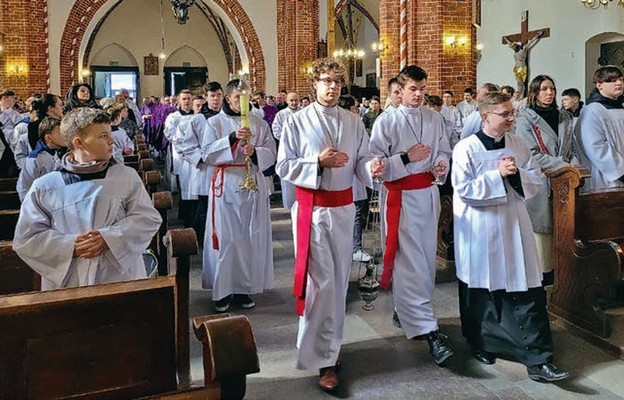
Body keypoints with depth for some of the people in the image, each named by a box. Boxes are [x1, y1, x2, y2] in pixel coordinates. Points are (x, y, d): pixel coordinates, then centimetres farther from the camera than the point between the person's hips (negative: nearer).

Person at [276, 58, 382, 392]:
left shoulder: (353, 122, 6)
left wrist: (372, 167, -19)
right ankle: (325, 359, 4)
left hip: (343, 207, 4)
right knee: (320, 282, -5)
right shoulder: (298, 122, -4)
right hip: (312, 208, -4)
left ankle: (328, 342, 32)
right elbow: (284, 167, -7)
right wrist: (319, 163, -20)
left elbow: (360, 161, 4)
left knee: (338, 280, 14)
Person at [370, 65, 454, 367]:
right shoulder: (386, 121, -5)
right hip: (401, 197, -6)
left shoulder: (434, 118, 9)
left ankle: (409, 310, 33)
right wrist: (407, 158, -19)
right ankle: (427, 329, -9)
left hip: (430, 193, 6)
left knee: (427, 257, 13)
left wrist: (441, 164, -4)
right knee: (410, 262, -9)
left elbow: (444, 151, 18)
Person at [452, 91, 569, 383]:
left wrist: (517, 174, -13)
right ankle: (481, 344, 33)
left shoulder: (517, 145, 5)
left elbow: (537, 181, 6)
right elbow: (464, 189, -15)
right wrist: (498, 174, -20)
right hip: (479, 231, -3)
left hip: (513, 226, 4)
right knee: (481, 291, 11)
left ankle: (538, 359, 5)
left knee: (527, 292, -1)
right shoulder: (466, 148, -9)